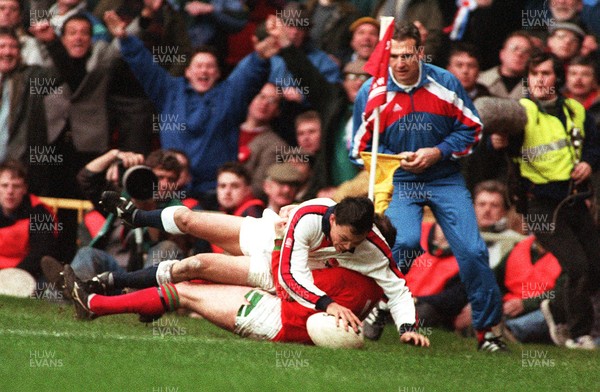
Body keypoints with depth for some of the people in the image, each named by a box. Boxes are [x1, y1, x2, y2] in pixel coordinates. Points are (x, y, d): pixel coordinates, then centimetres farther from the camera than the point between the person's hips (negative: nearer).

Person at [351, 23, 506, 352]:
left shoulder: (445, 83, -5)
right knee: (405, 243, -27)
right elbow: (361, 148, 1)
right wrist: (397, 160, -15)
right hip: (399, 182, -1)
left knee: (472, 251, -9)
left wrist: (437, 152, -13)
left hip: (445, 180, 1)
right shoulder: (371, 93, -7)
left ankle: (486, 329, 5)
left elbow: (471, 127, 2)